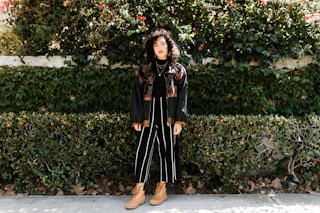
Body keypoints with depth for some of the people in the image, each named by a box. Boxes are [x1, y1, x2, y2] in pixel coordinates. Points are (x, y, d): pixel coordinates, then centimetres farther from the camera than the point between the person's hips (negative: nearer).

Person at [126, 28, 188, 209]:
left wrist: (179, 120, -8)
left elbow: (183, 96, 0)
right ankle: (139, 192, 4)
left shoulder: (178, 70, 4)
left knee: (167, 151, 6)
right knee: (143, 151, -3)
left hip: (168, 117, -1)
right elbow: (137, 95, 6)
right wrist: (136, 118, 0)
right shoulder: (144, 70, 7)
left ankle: (162, 189, 19)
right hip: (149, 116, 1)